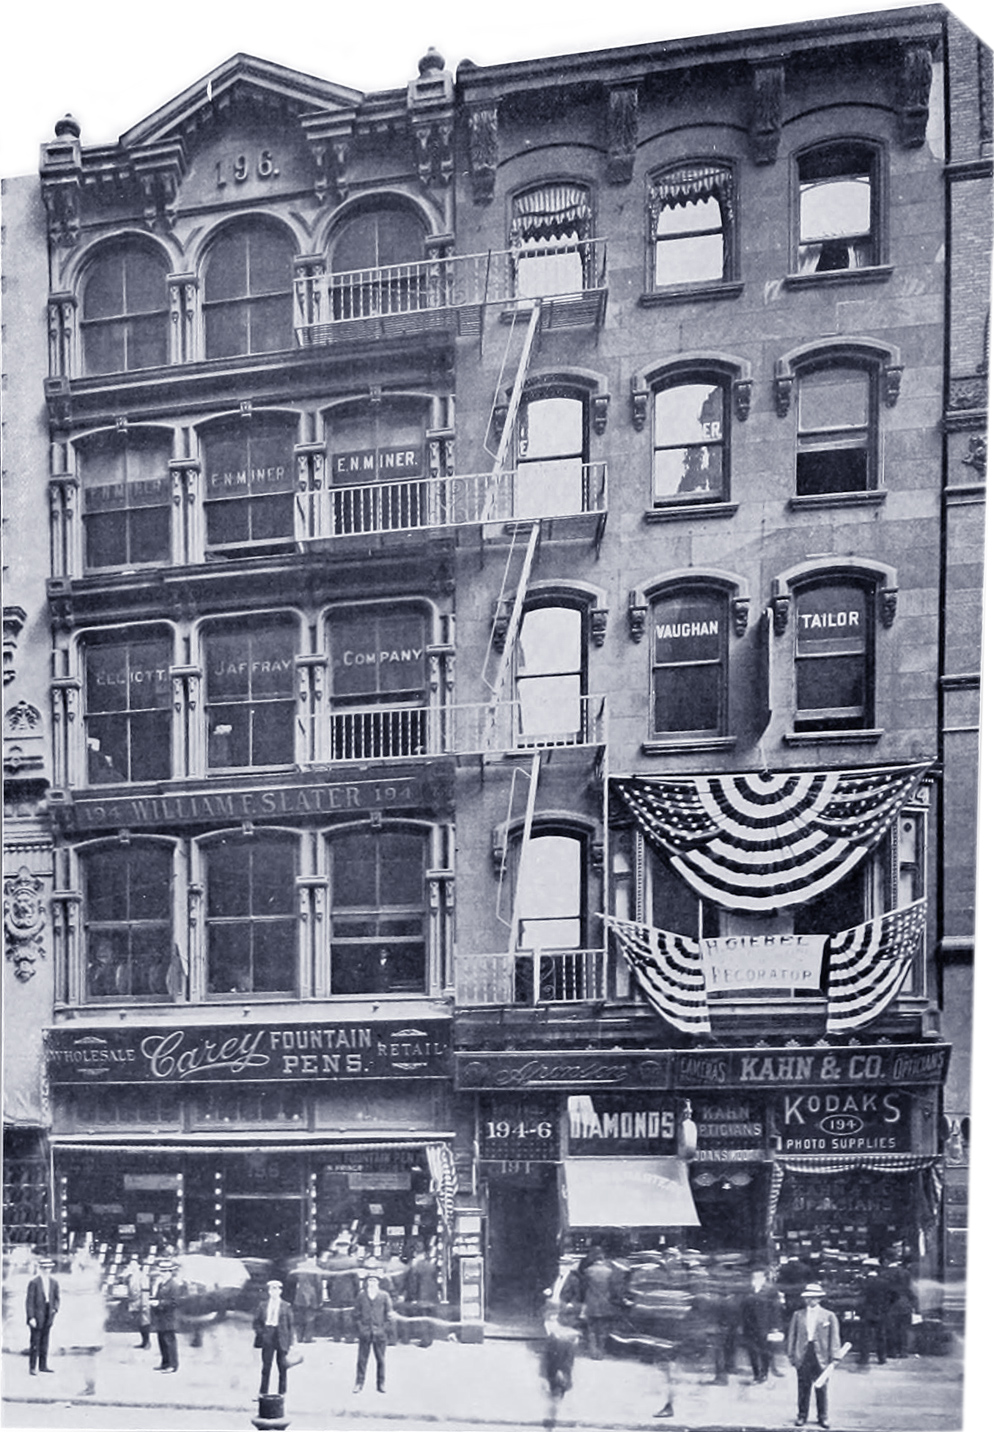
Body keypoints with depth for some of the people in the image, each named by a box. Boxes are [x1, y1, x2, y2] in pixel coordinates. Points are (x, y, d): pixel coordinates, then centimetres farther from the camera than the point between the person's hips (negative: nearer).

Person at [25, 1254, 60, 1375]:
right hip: (37, 1315, -5)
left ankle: (43, 1365, 18)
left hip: (48, 1315, 5)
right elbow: (29, 1300, -11)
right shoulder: (34, 1282, -11)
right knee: (35, 1341, -2)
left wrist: (55, 1308, -1)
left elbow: (57, 1297, 16)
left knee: (44, 1341, 10)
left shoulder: (54, 1282, 5)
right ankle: (32, 1367, 6)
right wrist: (31, 1317, -14)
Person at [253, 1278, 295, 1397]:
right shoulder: (263, 1305, 8)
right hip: (267, 1338, 1)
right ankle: (263, 1392, 8)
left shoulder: (286, 1306, 2)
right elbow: (256, 1322, 13)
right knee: (266, 1366, 2)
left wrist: (290, 1342, -2)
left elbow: (290, 1325, 3)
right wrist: (260, 1332, -4)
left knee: (282, 1367, 1)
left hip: (281, 1338, -1)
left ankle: (281, 1393, 9)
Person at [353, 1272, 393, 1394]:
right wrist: (359, 1328, 0)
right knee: (362, 1359, 0)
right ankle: (359, 1383, 7)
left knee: (381, 1359, 2)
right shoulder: (361, 1296, 7)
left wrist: (384, 1327, -1)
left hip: (379, 1332, 0)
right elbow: (357, 1314, 10)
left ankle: (381, 1384, 10)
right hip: (364, 1332, 0)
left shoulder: (384, 1296, 5)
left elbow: (389, 1313, 7)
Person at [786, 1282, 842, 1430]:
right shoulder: (798, 1315, 10)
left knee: (822, 1388, 3)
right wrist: (791, 1354, 2)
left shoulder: (829, 1316, 4)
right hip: (803, 1356, 1)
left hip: (821, 1357, -1)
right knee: (803, 1388, 4)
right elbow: (792, 1335, 10)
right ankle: (802, 1416, 13)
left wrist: (834, 1358, -5)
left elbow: (834, 1338, 2)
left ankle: (823, 1417, 14)